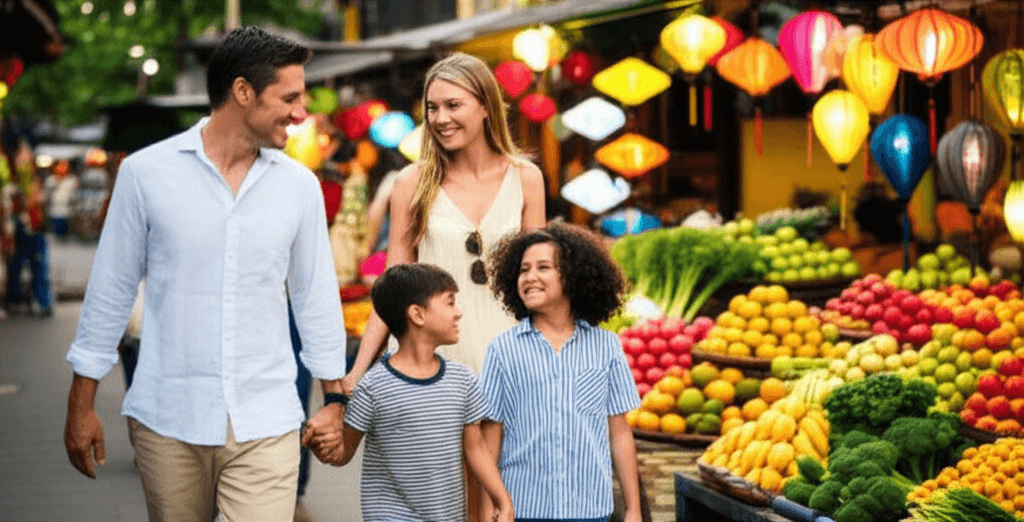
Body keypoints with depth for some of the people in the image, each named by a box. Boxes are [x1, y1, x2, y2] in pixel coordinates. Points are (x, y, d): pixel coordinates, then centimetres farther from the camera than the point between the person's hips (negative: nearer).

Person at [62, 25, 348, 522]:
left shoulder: (300, 185, 3)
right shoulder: (146, 173, -3)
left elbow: (316, 296, 11)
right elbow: (110, 291, 2)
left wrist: (334, 398, 12)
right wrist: (81, 405, 4)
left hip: (265, 425, 1)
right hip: (167, 421, -1)